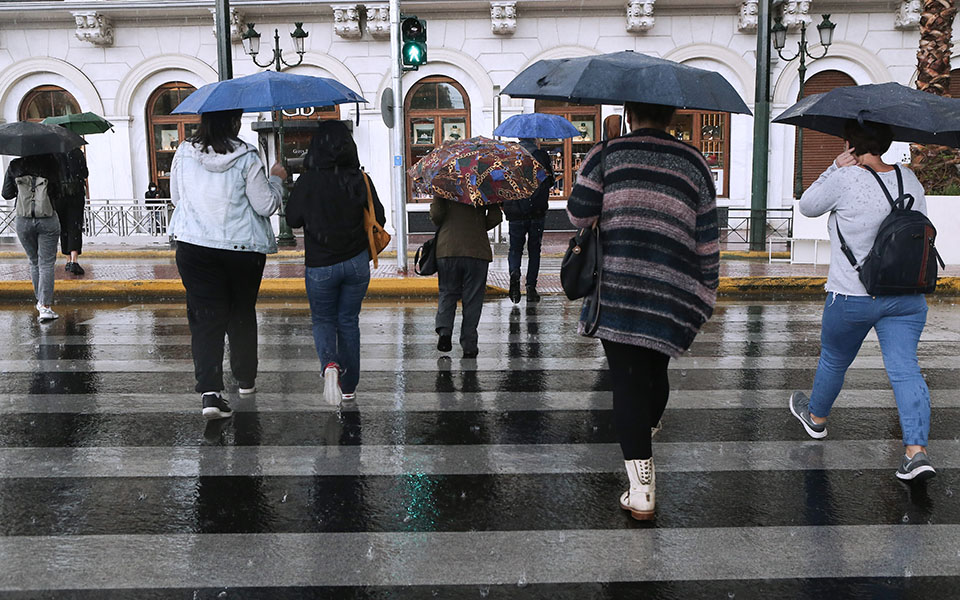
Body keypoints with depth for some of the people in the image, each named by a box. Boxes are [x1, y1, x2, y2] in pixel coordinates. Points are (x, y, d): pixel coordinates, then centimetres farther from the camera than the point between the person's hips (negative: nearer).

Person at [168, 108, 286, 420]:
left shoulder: (184, 153, -1)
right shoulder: (246, 158, -10)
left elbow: (176, 197, 11)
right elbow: (266, 206, -7)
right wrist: (276, 180, 10)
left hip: (194, 246, 1)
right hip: (243, 247, -1)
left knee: (205, 317, 1)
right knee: (242, 314, 16)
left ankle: (210, 390, -12)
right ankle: (246, 380, 32)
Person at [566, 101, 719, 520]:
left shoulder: (606, 154, 5)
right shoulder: (693, 163, 11)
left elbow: (578, 213, -1)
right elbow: (707, 241, 9)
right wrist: (705, 295, 15)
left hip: (617, 292, -3)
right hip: (673, 293, 3)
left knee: (627, 381, -3)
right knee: (656, 370, 22)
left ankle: (641, 490, -8)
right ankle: (647, 433, 47)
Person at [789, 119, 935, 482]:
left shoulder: (846, 180, -15)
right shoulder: (909, 178, 4)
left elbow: (807, 206, -1)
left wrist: (836, 169, 0)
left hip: (852, 298, -4)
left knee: (834, 360, 17)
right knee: (905, 368, 1)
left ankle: (816, 418, 41)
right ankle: (916, 451, -9)